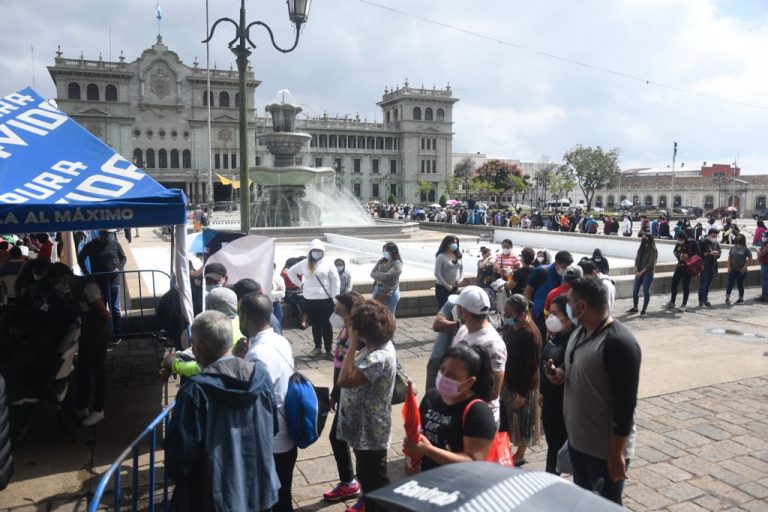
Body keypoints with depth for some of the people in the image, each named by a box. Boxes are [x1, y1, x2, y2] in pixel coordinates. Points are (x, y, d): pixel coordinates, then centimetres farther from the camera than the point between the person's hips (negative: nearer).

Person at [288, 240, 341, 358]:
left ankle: (328, 350, 6)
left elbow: (335, 280, -1)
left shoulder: (327, 264, -2)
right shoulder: (304, 264, 4)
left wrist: (335, 297, -6)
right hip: (309, 300, 3)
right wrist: (299, 284, 9)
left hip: (325, 299, -3)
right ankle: (317, 347, 25)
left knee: (325, 324, 1)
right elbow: (291, 272, 18)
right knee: (315, 324, 13)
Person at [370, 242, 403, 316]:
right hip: (378, 290, 6)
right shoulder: (381, 261, 7)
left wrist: (377, 274, -5)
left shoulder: (397, 264, -12)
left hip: (390, 293, -6)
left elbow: (387, 276, -21)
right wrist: (380, 278, -15)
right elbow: (372, 273, 2)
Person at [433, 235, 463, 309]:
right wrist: (446, 285, -15)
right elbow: (437, 274, -15)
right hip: (442, 288, -6)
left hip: (455, 288, 6)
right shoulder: (441, 257, -13)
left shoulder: (458, 256, 5)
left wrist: (460, 278, -3)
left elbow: (462, 268, 16)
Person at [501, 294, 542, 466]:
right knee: (507, 418, 20)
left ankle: (520, 455, 29)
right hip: (507, 381, 8)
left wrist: (523, 393, -18)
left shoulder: (531, 334, -27)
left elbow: (532, 366, -22)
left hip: (523, 385, -8)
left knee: (522, 420, 11)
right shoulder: (510, 326, -3)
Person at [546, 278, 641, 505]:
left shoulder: (619, 343, -25)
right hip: (577, 438, 8)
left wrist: (616, 454, -20)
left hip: (605, 448, -8)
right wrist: (560, 373, -4)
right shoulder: (580, 331, 2)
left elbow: (625, 403, -23)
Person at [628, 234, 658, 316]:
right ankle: (635, 308, 17)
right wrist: (636, 270, -5)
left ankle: (644, 309, 5)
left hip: (648, 273, -6)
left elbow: (651, 263, -13)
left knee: (646, 291, -2)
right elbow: (637, 259, 9)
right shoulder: (641, 249, 12)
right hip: (639, 273, 6)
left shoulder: (653, 251, -7)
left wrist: (642, 272, -15)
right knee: (635, 290, 5)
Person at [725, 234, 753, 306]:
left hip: (741, 270, -2)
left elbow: (750, 259, -4)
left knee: (740, 284, 7)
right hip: (732, 270, 2)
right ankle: (727, 298, 0)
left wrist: (745, 267, -10)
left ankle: (741, 299, 19)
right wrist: (729, 266, 1)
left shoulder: (746, 249, -5)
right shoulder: (733, 248, 5)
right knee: (730, 283, -4)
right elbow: (729, 258, 10)